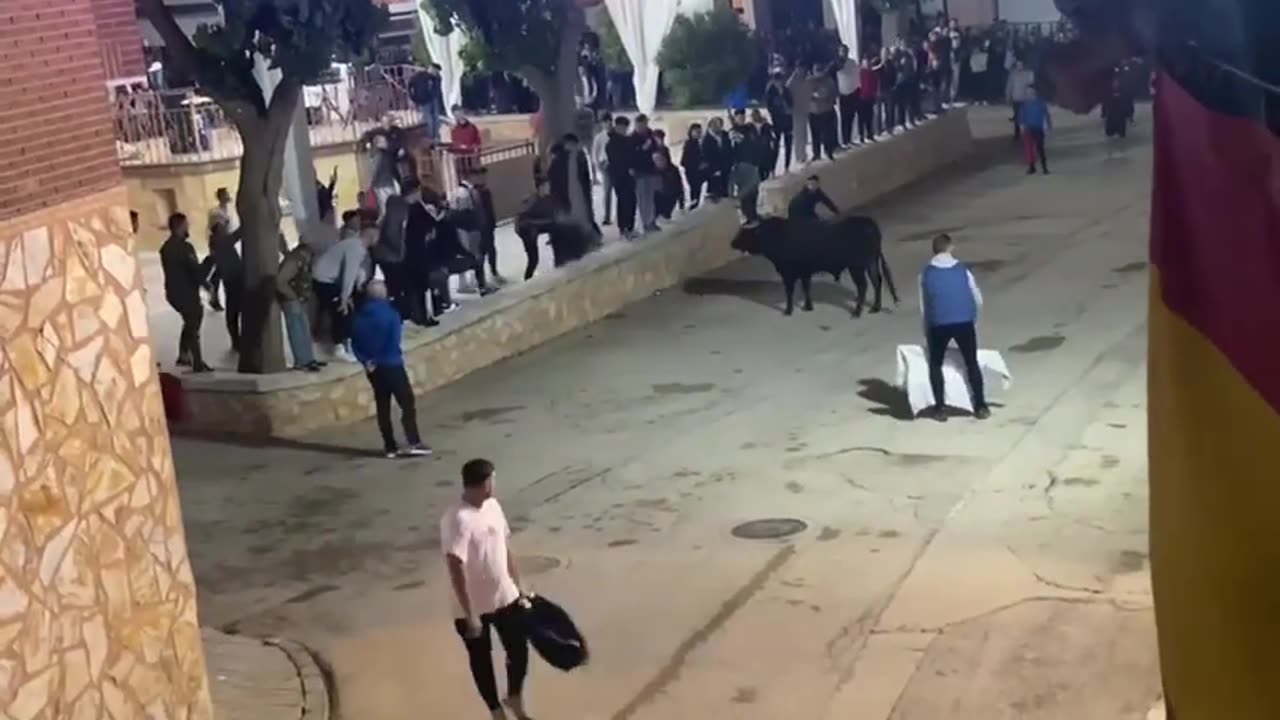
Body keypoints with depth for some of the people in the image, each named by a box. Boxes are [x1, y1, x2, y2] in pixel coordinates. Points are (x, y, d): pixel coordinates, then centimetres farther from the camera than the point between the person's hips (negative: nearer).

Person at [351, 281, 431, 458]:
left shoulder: (358, 317, 6)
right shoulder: (390, 313, -12)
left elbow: (355, 344, 4)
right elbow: (394, 340, -19)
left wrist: (366, 361, 1)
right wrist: (396, 356, -5)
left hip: (372, 367, 6)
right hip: (391, 365, -6)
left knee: (382, 406, 11)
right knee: (407, 403, -1)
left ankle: (390, 446, 12)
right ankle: (413, 443, -8)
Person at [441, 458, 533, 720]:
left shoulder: (493, 506, 0)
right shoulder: (457, 520, -26)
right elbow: (456, 569, -28)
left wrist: (518, 588, 13)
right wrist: (469, 614, -26)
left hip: (506, 598, 7)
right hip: (473, 607, -7)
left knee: (519, 650, 15)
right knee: (481, 660, 14)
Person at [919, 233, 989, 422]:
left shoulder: (926, 274, 8)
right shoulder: (962, 270, 8)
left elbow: (924, 306, 11)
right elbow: (978, 299, 15)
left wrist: (927, 334, 19)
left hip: (938, 324, 0)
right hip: (964, 323, 1)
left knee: (935, 365, 16)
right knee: (972, 363, 15)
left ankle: (940, 409, 11)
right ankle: (980, 407, 14)